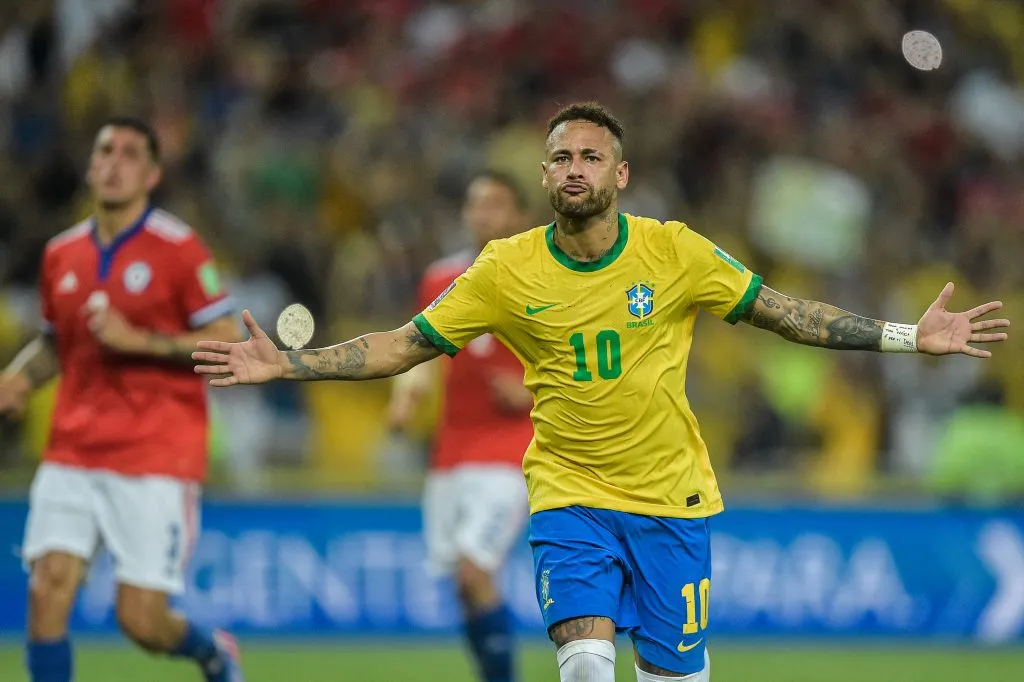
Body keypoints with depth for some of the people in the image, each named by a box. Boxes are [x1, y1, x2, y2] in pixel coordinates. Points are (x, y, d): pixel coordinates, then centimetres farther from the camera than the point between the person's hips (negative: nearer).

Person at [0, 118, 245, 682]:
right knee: (47, 590, -14)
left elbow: (227, 343, -8)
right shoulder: (61, 254, 10)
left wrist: (137, 340, -17)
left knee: (142, 622, -6)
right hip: (72, 455, 4)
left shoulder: (177, 249, -5)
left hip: (156, 458, -4)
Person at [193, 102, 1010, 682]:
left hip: (671, 498, 1)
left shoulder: (674, 252, -7)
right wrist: (285, 364, -7)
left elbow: (782, 312, 2)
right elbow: (403, 346, 0)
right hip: (569, 495, -1)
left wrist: (910, 336, -3)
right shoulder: (507, 269, -6)